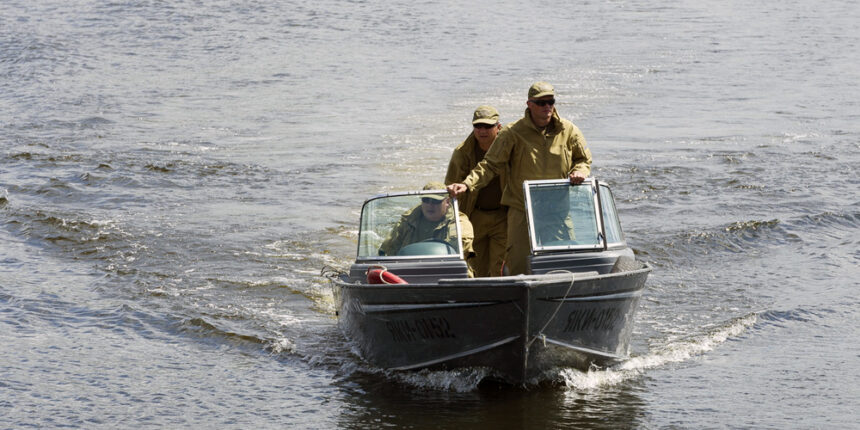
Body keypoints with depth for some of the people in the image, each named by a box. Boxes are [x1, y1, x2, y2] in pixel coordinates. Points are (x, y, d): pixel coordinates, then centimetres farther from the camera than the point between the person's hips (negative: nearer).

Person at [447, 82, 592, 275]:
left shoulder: (568, 131, 6)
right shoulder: (513, 133, -3)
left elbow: (584, 158, 19)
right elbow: (490, 165, -3)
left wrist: (579, 171, -4)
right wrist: (467, 184, -16)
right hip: (522, 209, -2)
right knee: (519, 266, -10)